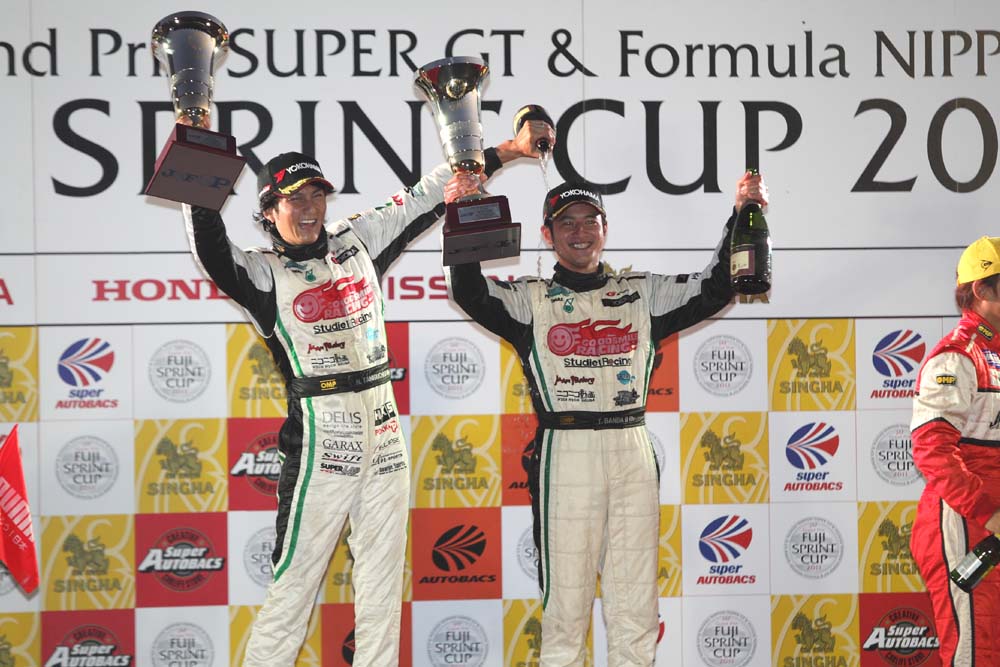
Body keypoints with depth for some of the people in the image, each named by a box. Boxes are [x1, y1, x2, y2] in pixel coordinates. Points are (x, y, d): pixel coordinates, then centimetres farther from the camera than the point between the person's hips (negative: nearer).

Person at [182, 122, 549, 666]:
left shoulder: (357, 242, 12)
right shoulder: (263, 272, -3)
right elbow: (210, 250, -22)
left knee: (383, 588, 9)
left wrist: (504, 152, 16)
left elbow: (424, 199, 17)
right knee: (294, 586, -7)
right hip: (320, 442, -6)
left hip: (384, 436, 6)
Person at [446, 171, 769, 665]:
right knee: (566, 602, -2)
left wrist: (741, 216, -2)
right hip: (565, 453, -3)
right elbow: (470, 294, -8)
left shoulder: (642, 294, 15)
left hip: (632, 456, 3)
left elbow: (715, 290, 8)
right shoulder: (530, 299, 8)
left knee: (636, 608, 4)